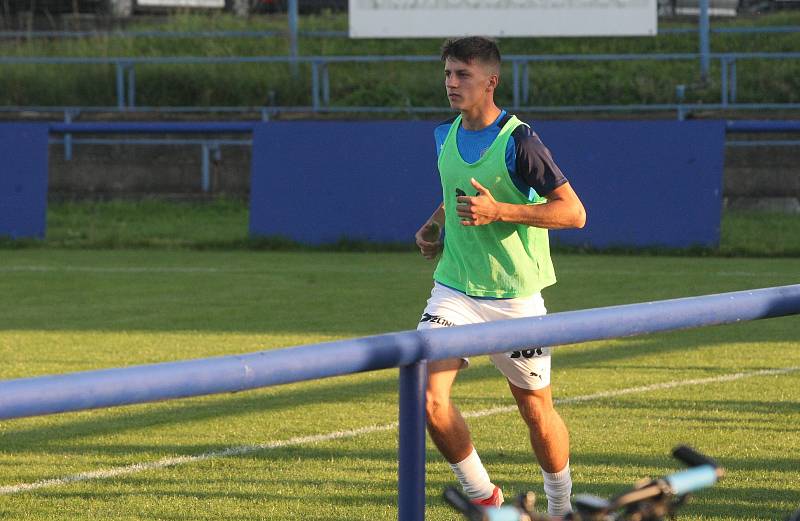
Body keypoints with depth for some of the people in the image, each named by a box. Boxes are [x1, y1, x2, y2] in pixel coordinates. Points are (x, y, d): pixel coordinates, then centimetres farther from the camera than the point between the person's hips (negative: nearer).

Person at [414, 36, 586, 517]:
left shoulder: (518, 142, -14)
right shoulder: (445, 137, 6)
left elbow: (574, 212, -16)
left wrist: (499, 212, -24)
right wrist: (435, 224, 8)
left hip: (515, 297, -5)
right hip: (455, 291, 5)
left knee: (536, 411, 6)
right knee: (428, 395, -13)